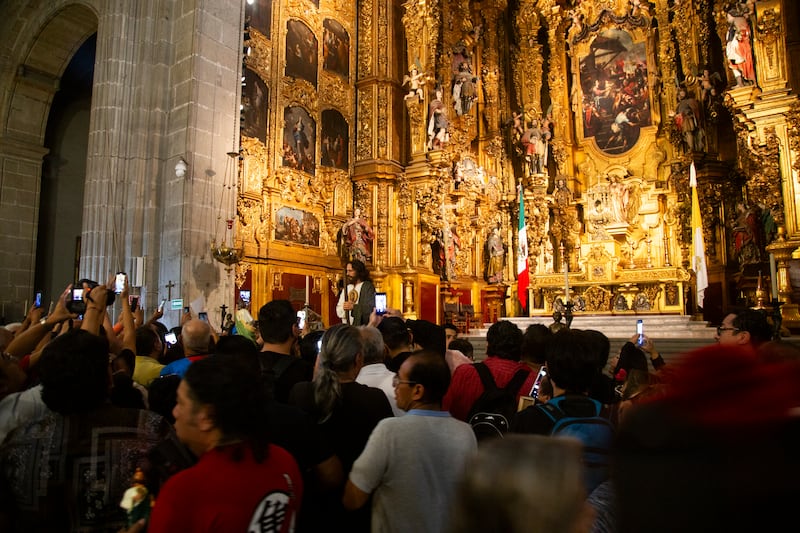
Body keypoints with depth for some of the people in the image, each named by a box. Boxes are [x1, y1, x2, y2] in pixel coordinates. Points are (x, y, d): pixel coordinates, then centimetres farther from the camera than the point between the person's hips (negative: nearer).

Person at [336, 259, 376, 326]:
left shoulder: (368, 287, -4)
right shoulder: (347, 288, 14)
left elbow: (371, 309, -12)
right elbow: (339, 311, 13)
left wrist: (353, 307, -19)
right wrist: (344, 307, -8)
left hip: (362, 326, -5)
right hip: (346, 326, 5)